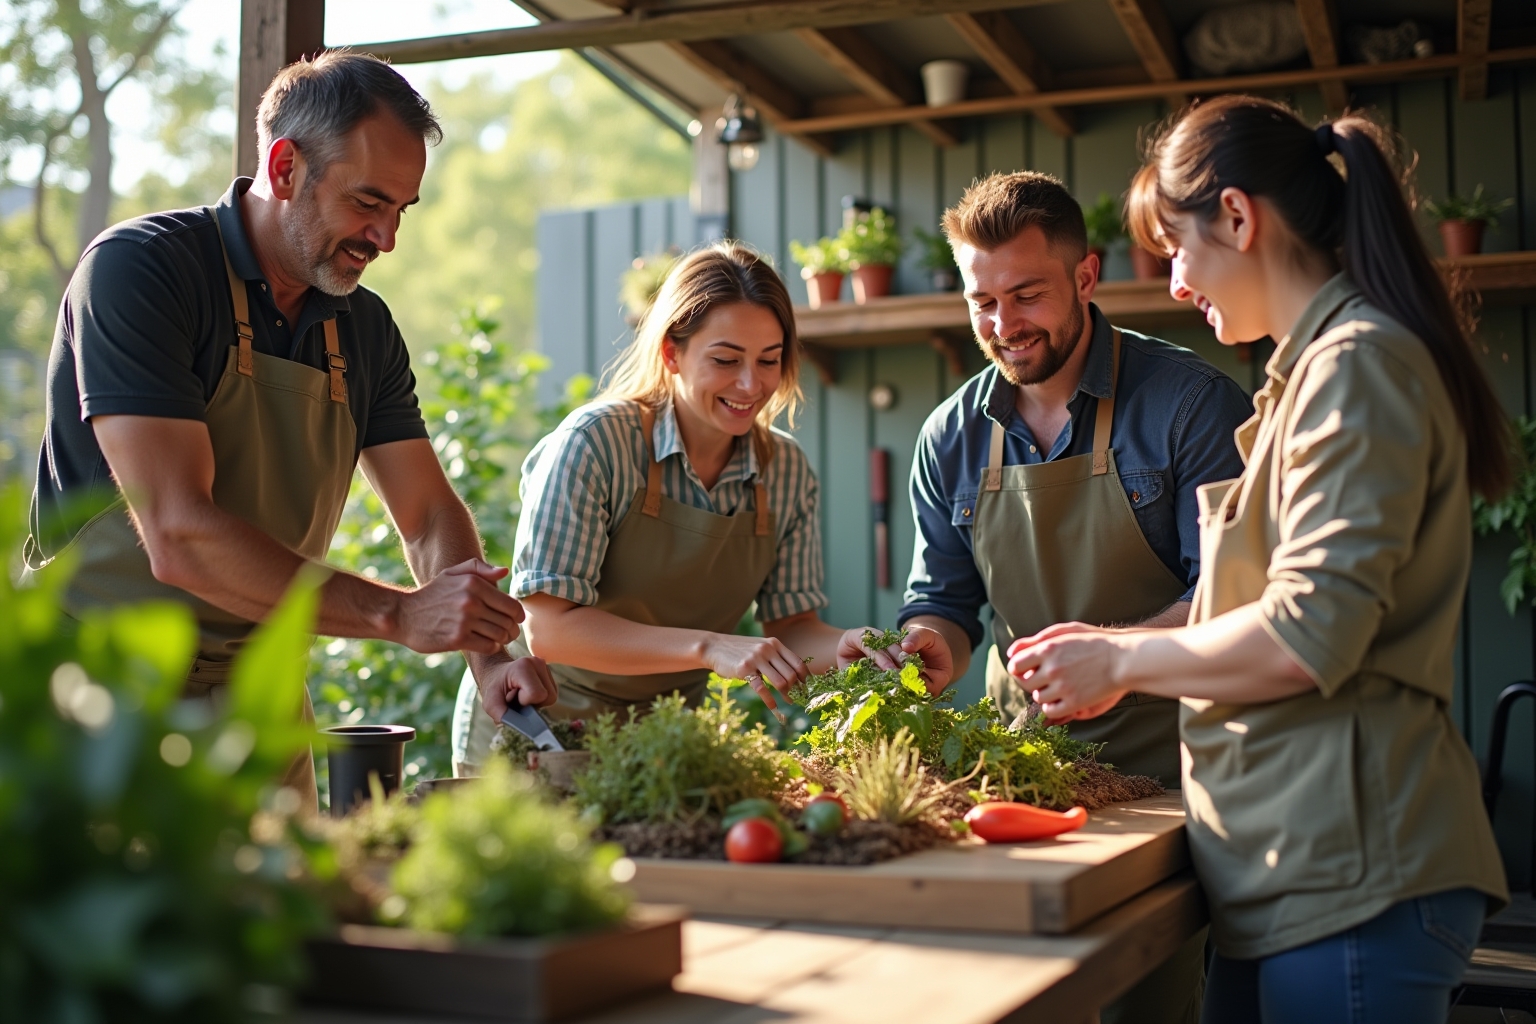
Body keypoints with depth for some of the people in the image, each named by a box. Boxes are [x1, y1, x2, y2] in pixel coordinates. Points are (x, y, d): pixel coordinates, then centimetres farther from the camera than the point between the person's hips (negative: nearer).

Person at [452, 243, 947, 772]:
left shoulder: (788, 471, -3)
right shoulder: (596, 443, -18)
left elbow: (792, 626, 2)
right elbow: (550, 628, -23)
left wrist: (844, 647, -21)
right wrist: (709, 648, -33)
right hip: (535, 730, -4)